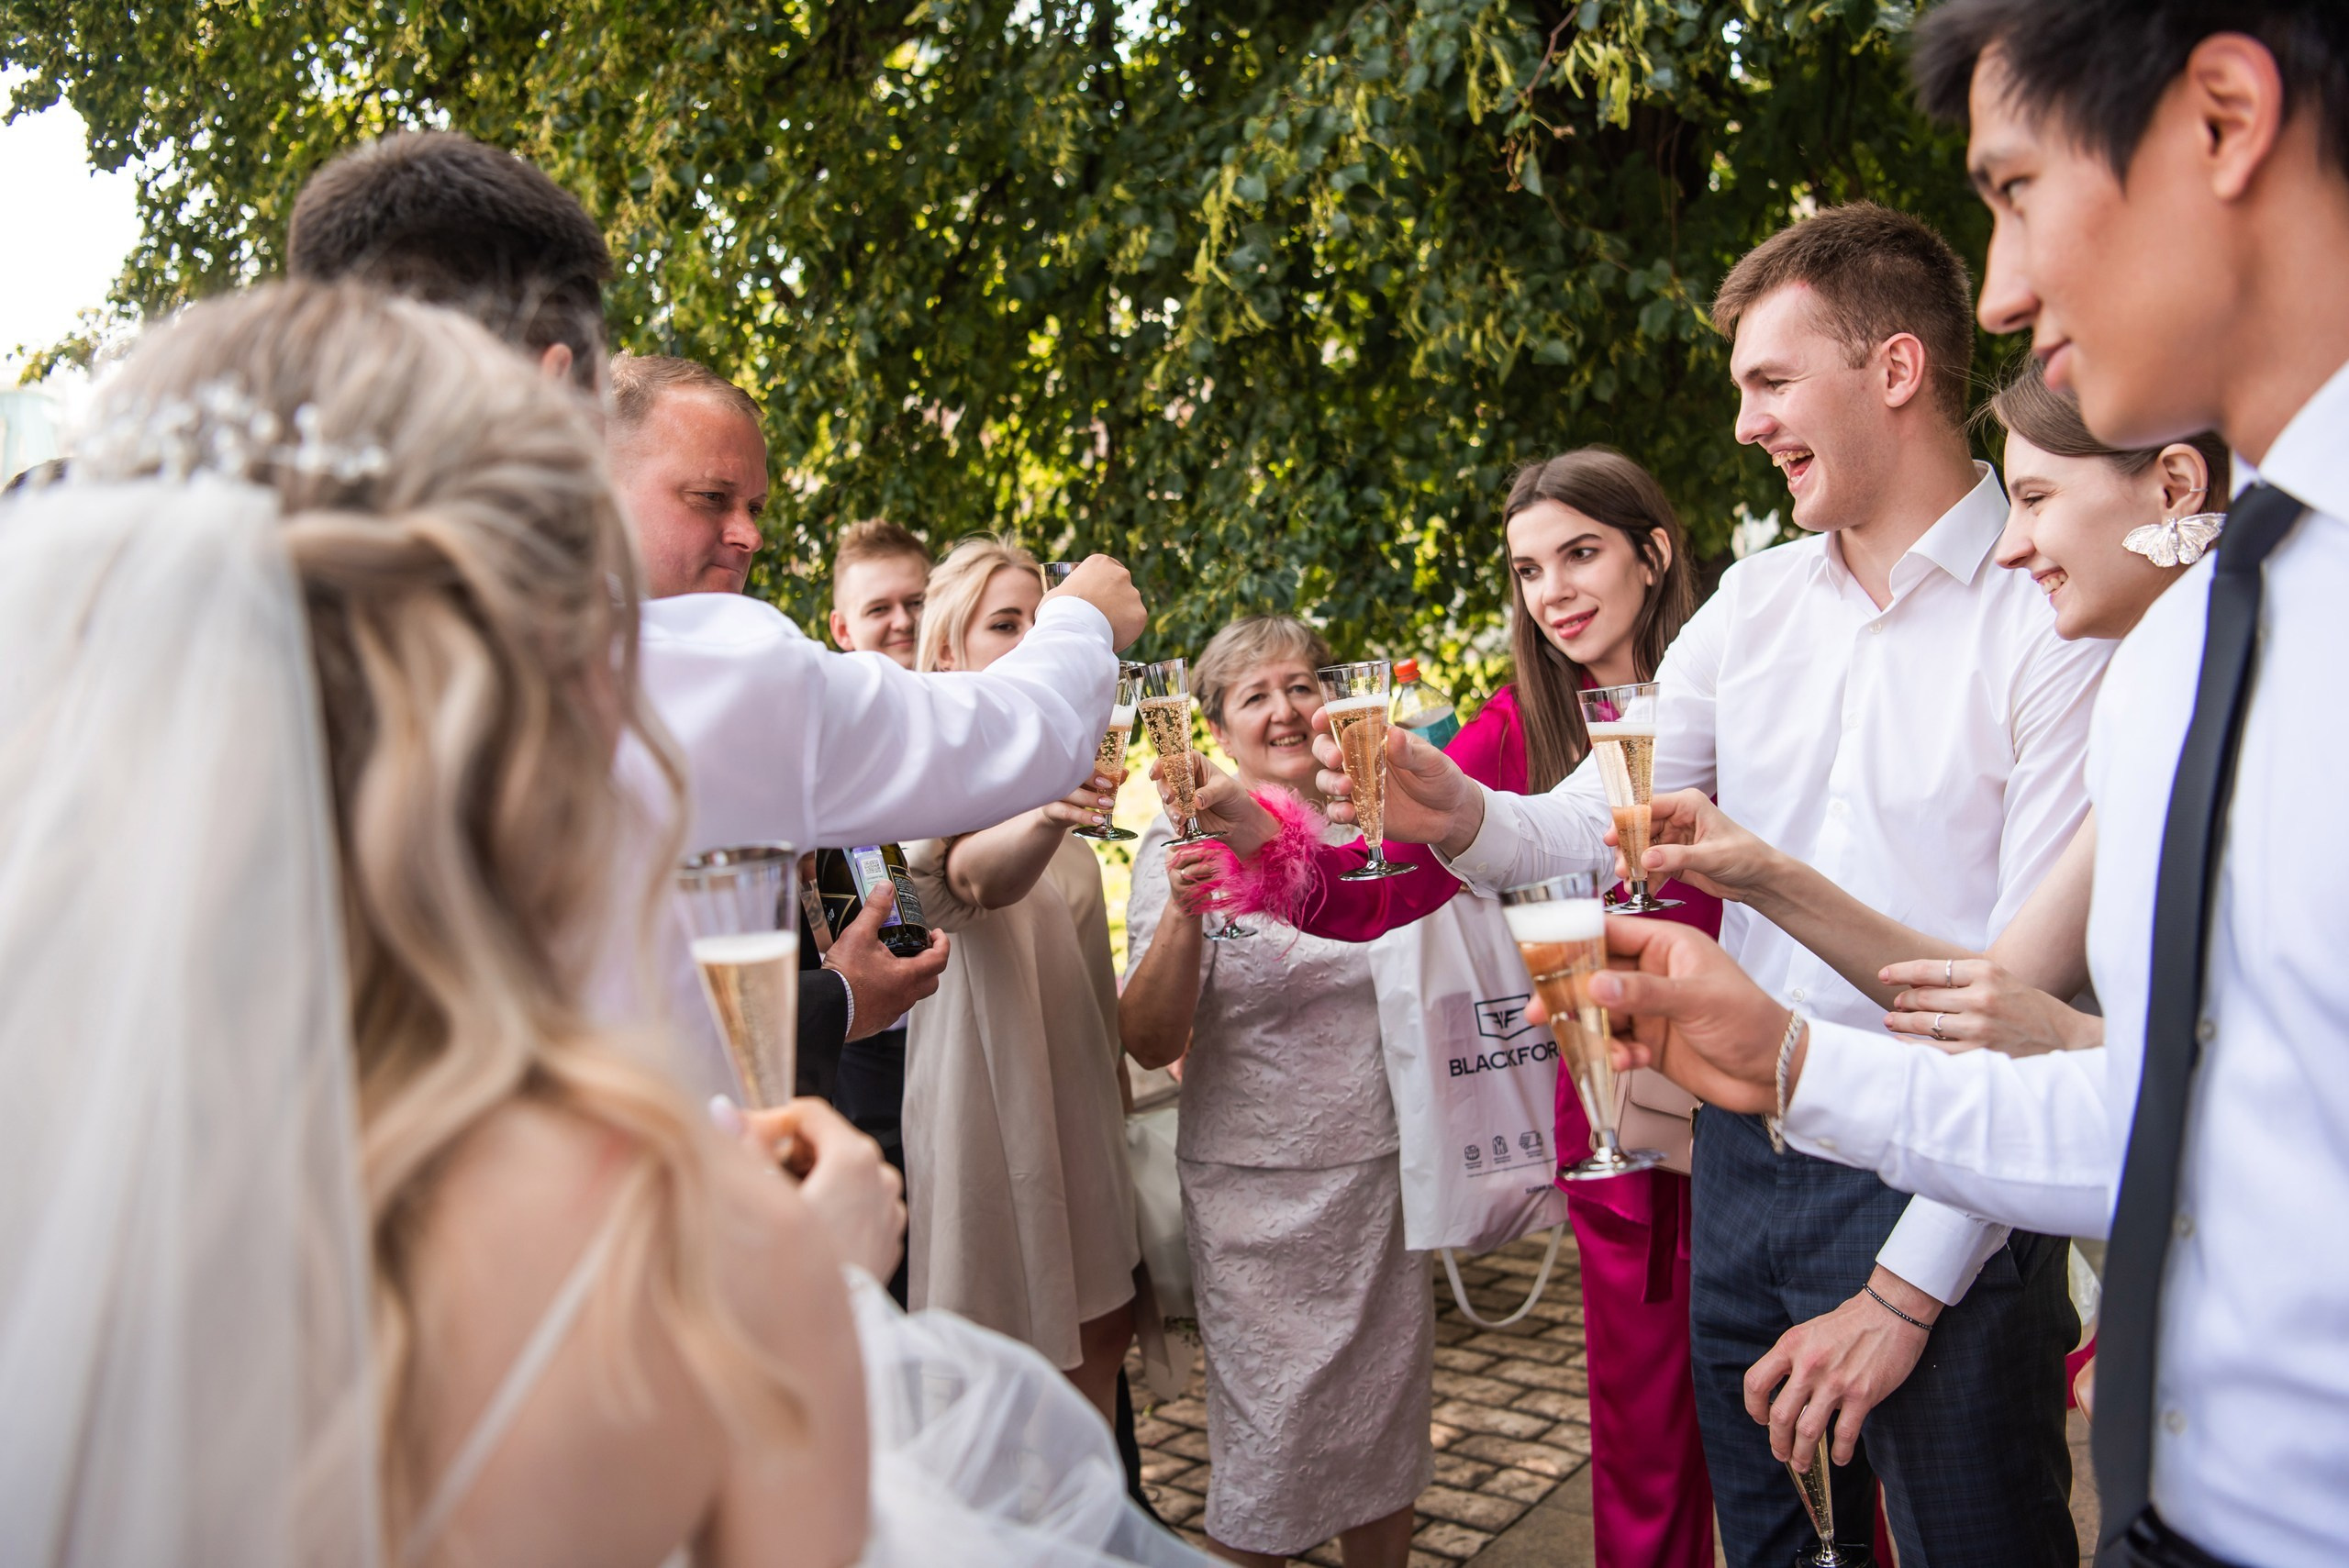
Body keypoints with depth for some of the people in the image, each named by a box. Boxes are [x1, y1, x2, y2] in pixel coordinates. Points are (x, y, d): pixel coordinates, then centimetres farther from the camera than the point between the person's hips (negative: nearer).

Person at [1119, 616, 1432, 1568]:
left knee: (1388, 1427, 15)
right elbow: (1150, 1042, -14)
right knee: (1271, 1451, 4)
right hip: (1259, 1194, -4)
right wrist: (1185, 907, -31)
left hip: (1381, 1177, 4)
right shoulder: (1187, 843, -7)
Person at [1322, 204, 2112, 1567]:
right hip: (1746, 1149, 6)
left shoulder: (2057, 617, -13)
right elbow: (1600, 816, 4)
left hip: (1945, 1191, -6)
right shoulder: (1753, 602, 7)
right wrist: (1461, 815, -19)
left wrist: (1906, 1287, -15)